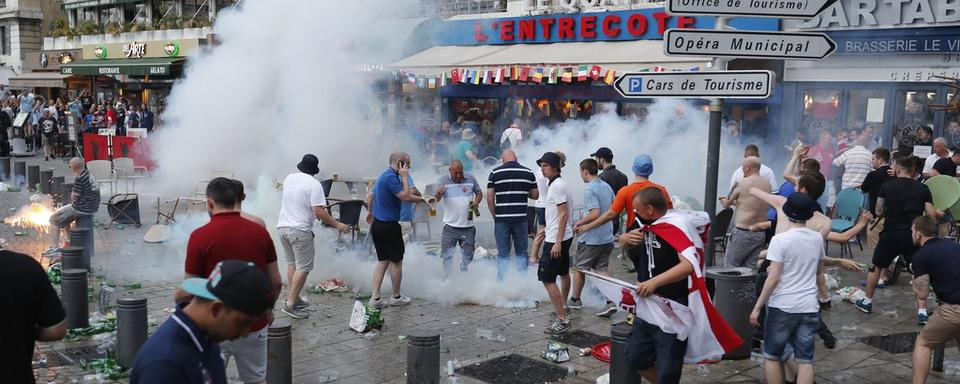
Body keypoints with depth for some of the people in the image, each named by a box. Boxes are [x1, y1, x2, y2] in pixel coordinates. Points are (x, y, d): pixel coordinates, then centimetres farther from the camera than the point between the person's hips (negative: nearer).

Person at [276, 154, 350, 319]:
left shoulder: (289, 178, 8)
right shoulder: (314, 184, -13)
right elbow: (319, 212, -19)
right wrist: (337, 225, -10)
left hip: (282, 226, 8)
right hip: (300, 230, -8)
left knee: (292, 263, 20)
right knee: (303, 267, -2)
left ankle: (292, 298, 26)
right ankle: (290, 304, -5)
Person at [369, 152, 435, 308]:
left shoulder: (386, 175, 14)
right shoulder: (391, 177, -19)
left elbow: (406, 196, 21)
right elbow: (405, 196, -22)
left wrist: (423, 199, 18)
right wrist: (404, 177, -15)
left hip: (377, 225, 9)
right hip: (389, 226, -9)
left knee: (383, 261, 13)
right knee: (396, 261, 6)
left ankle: (375, 297, 10)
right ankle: (396, 297, 19)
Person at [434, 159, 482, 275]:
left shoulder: (471, 179, 1)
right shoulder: (444, 179, -3)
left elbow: (479, 193, 13)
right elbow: (437, 199, -10)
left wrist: (477, 202, -9)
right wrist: (438, 193, -34)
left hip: (468, 226, 2)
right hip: (450, 226, -2)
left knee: (467, 256, 13)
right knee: (447, 256, -2)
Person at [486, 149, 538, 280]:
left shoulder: (495, 173, -2)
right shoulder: (528, 172, 4)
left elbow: (490, 198, -4)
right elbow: (535, 195, 9)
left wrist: (495, 216, 7)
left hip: (502, 219, -1)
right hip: (521, 219, 1)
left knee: (503, 253, 5)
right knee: (522, 252, 11)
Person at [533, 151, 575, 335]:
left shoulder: (557, 185, -18)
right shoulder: (559, 184, 14)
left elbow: (564, 214, -23)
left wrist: (557, 242, -26)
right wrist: (548, 231, 25)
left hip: (556, 239, -11)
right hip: (564, 237, 11)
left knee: (547, 279, -12)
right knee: (563, 273, 24)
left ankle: (562, 320, -13)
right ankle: (562, 306, 42)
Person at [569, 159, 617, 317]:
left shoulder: (590, 189, -19)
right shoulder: (607, 187, 7)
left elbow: (595, 213, -28)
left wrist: (579, 223, -15)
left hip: (591, 239, -7)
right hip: (607, 237, 7)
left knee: (579, 268, 11)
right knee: (603, 269, 10)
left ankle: (575, 300, 24)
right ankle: (611, 302, -2)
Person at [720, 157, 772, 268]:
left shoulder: (743, 183, -9)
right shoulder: (767, 184, 9)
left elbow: (727, 204, 3)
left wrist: (724, 201, 26)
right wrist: (734, 201, 30)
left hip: (743, 231, -7)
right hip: (761, 233, 7)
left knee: (729, 266, 2)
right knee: (750, 268, 9)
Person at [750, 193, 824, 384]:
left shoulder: (780, 240, -12)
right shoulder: (817, 238, 4)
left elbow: (773, 278, -15)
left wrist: (757, 307, -10)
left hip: (782, 306, -4)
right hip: (809, 307, 4)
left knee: (773, 356, 12)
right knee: (805, 359, 5)